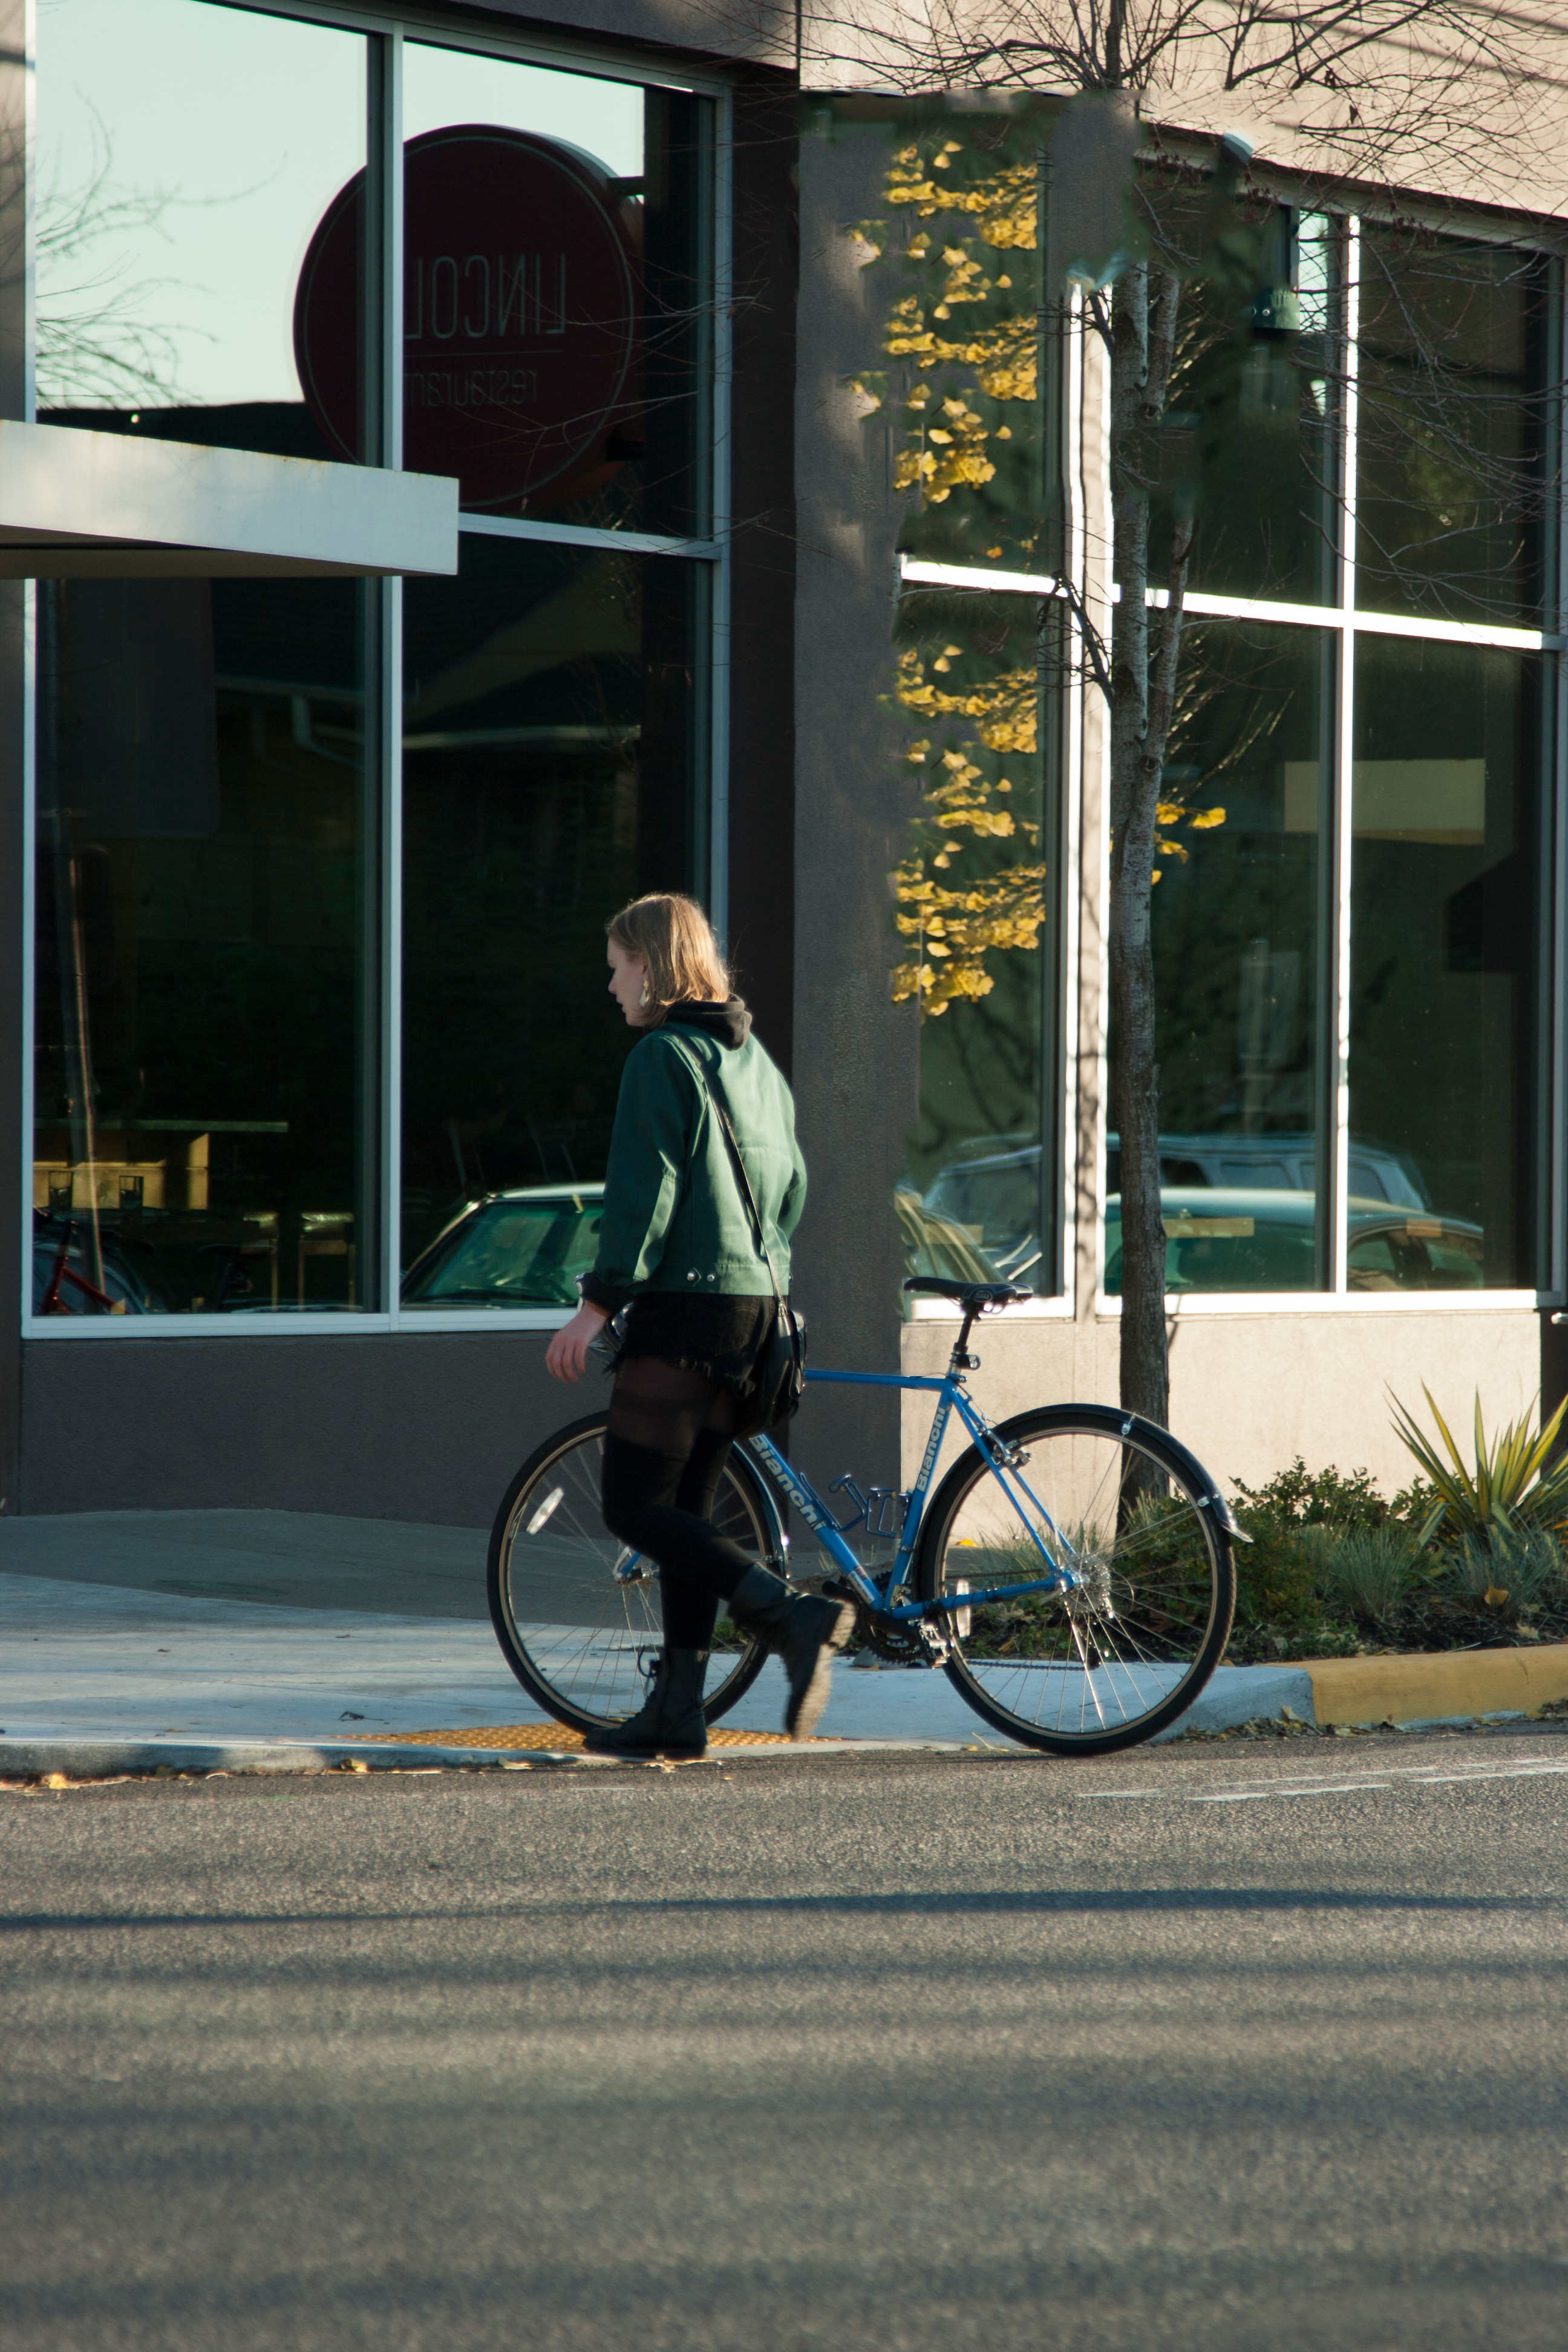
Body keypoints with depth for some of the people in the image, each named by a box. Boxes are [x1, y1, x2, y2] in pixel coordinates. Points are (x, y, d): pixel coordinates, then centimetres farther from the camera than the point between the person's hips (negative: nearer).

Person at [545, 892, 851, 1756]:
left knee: (636, 1507, -6)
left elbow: (644, 1190, -16)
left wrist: (598, 1303, -15)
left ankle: (795, 1617, -20)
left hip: (684, 1303, -9)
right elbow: (791, 1184, 20)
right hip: (754, 1303, 9)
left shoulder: (662, 1056, -10)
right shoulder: (754, 1058, 16)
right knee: (687, 1505, 11)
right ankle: (677, 1708, 10)